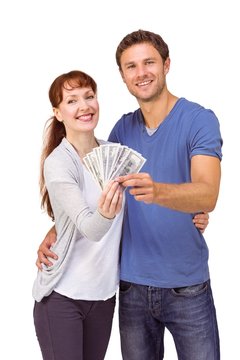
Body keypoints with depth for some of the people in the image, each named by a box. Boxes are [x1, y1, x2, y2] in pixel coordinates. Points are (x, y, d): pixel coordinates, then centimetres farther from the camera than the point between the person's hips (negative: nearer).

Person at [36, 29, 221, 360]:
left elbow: (207, 195, -24)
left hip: (187, 286, -4)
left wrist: (157, 191, -44)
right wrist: (56, 232, -3)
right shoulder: (123, 129, 6)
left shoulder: (199, 120, -10)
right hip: (132, 284, 4)